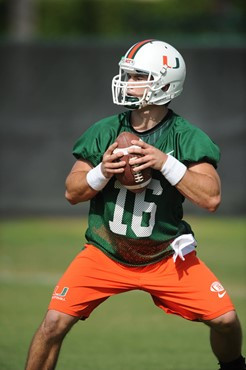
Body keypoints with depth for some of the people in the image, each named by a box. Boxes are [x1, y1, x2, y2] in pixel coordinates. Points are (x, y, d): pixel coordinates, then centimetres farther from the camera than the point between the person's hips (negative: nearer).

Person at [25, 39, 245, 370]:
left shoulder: (187, 138, -10)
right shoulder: (104, 131, -4)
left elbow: (211, 199, -19)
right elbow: (72, 192, 0)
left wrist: (166, 163, -28)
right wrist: (101, 172, -20)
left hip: (166, 256, -1)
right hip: (105, 255, 1)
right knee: (55, 323, -14)